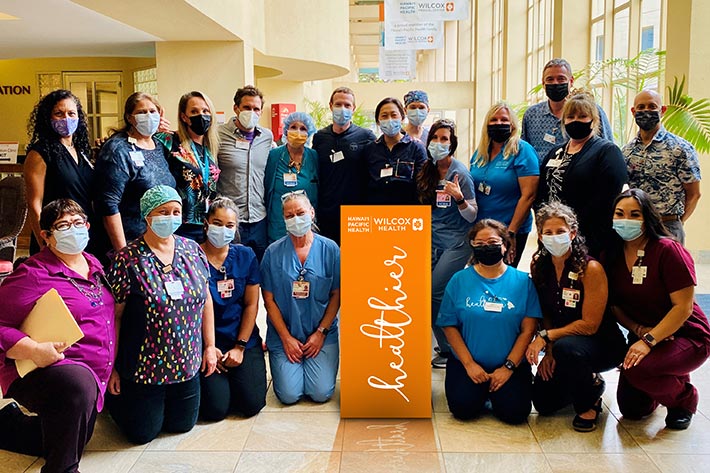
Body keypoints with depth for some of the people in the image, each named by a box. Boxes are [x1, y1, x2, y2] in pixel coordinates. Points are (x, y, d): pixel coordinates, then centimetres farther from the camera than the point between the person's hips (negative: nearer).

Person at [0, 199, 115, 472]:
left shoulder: (94, 266, 8)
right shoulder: (33, 274, -15)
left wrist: (111, 366, 16)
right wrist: (35, 350, -30)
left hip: (93, 376, 9)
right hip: (42, 372, -8)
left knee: (75, 439, 22)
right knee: (78, 383, -42)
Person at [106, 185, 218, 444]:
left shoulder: (192, 250, 0)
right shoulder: (127, 259, -15)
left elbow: (205, 299, 7)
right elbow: (114, 316, -11)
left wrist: (209, 346, 7)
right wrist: (112, 368, -8)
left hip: (187, 364, 4)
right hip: (143, 367, -4)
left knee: (182, 425, 16)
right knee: (143, 434, 10)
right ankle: (114, 399, 37)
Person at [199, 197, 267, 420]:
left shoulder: (245, 256, 2)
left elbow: (251, 304, 2)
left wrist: (240, 347, -5)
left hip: (244, 340, 2)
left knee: (252, 404, -10)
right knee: (216, 409, -12)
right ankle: (210, 381, 21)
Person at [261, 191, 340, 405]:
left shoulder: (330, 249, -2)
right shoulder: (273, 252, -3)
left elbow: (336, 295, 1)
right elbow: (269, 300, -2)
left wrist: (321, 332, -7)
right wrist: (286, 337, -7)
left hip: (322, 335, 0)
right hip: (284, 335, 0)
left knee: (321, 393, -10)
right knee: (289, 395, -10)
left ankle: (318, 363, 22)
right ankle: (283, 365, 23)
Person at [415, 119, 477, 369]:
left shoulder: (460, 173, -12)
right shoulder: (427, 171, 5)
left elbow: (472, 216, -13)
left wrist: (459, 198, -29)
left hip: (456, 242, -6)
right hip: (433, 240, 6)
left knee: (435, 292, -13)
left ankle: (451, 350, 5)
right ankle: (446, 348, 17)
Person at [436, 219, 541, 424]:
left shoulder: (522, 281, 0)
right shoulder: (459, 280, 0)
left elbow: (528, 329, -3)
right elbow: (449, 326, -1)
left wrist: (508, 367, -9)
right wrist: (469, 364, -9)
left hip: (510, 364, 0)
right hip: (467, 362, 0)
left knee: (514, 412, -19)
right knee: (463, 408, -20)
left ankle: (496, 388, 14)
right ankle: (481, 389, 14)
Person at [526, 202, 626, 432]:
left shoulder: (590, 269, -21)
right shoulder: (539, 265, -5)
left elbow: (589, 325, -21)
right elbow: (545, 313, 3)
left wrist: (545, 336, -22)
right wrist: (548, 349, -9)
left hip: (603, 344, -5)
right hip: (562, 342, 6)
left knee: (566, 348, -38)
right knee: (543, 403, -4)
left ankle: (589, 403, -8)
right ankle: (586, 379, 27)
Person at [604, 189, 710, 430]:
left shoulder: (668, 250, -20)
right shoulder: (612, 255, -4)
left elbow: (683, 306, -22)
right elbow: (614, 305, 2)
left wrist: (649, 340, -28)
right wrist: (639, 330, -15)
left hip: (687, 337, -6)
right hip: (644, 336, 6)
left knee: (637, 369, -33)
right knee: (631, 408, 1)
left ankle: (684, 398, 1)